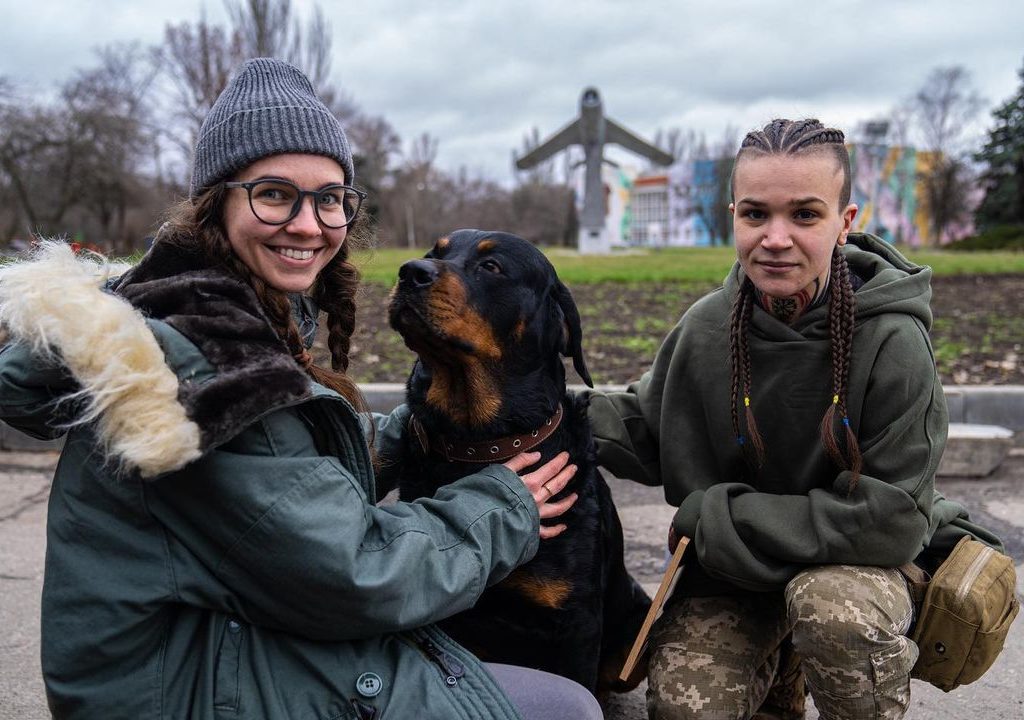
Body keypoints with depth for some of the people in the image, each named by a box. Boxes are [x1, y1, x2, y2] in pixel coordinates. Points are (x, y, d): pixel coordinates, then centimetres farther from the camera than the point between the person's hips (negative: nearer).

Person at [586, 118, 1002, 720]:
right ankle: (776, 669, 19)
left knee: (828, 602, -36)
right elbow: (646, 431, 5)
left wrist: (718, 517, -21)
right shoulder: (705, 328, -9)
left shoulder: (892, 342, -21)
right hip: (733, 575, 4)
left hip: (869, 559, -3)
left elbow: (892, 517, -22)